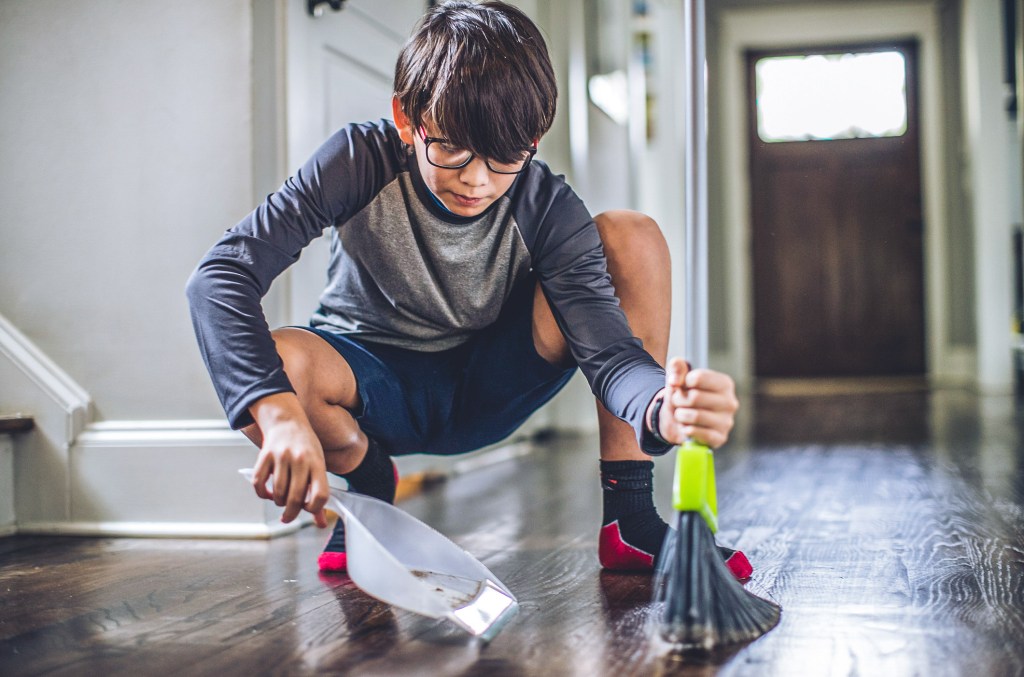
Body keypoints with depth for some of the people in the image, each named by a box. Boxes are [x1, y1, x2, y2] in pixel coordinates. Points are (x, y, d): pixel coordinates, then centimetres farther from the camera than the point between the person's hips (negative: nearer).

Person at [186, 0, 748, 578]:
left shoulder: (546, 209, -20)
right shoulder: (361, 162, -24)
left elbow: (607, 347, -30)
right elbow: (221, 276, -32)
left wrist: (662, 411, -55)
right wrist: (278, 412, -50)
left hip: (483, 390, 1)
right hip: (374, 385, -1)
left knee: (633, 237, -20)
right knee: (280, 364, -39)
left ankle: (630, 519, -16)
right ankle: (371, 481, -1)